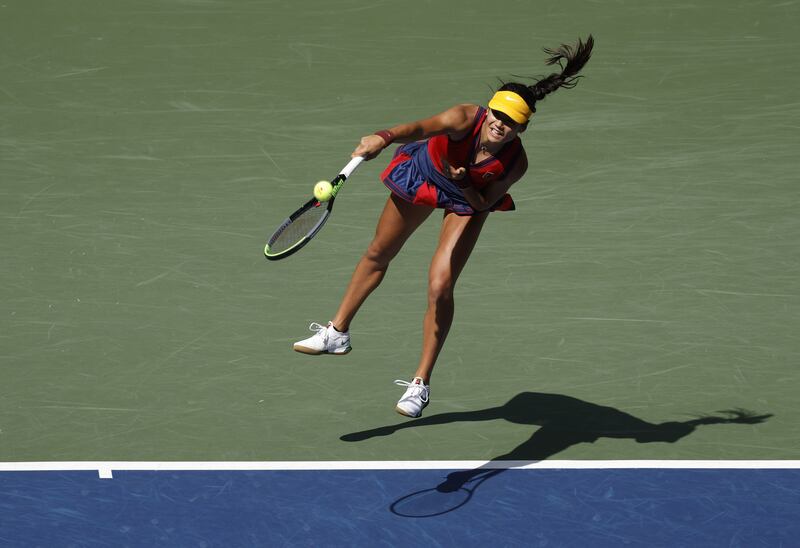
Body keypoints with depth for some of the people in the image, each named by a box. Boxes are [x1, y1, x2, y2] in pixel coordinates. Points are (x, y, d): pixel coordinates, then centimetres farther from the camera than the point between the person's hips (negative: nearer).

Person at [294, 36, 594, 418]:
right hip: (423, 174, 1)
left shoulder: (515, 164, -34)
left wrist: (466, 186, -40)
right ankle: (338, 332, 38)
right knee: (378, 255, 17)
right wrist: (385, 138, -77)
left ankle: (421, 383, 4)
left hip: (468, 201, -1)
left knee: (440, 289, -12)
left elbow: (484, 204, -20)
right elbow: (422, 128, -58)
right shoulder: (465, 119, -40)